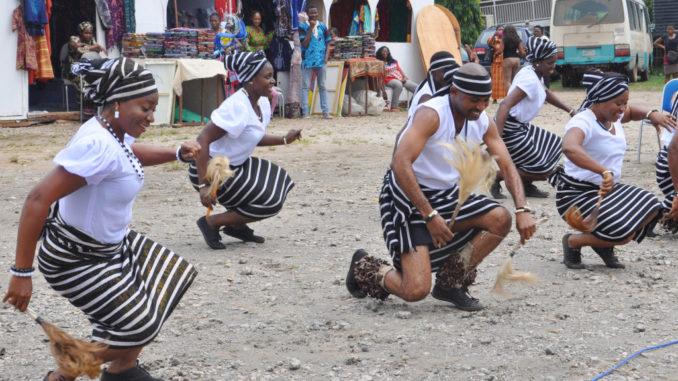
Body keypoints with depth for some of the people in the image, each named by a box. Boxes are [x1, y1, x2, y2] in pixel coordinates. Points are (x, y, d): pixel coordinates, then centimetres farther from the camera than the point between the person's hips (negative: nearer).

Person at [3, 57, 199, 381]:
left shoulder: (116, 133, -3)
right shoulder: (98, 147, -32)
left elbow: (133, 154, 24)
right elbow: (38, 200, -36)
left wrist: (178, 154, 5)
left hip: (109, 244, 10)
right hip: (76, 260, -10)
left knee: (174, 277, 19)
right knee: (139, 327, -6)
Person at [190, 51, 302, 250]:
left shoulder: (262, 103, 4)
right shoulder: (237, 107, -26)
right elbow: (203, 139, -32)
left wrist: (284, 139, 10)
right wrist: (203, 186, -36)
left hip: (236, 165, 10)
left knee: (280, 183, 11)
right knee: (270, 202, -13)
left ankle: (237, 226, 18)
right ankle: (211, 222, -2)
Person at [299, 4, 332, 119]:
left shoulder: (322, 26, 9)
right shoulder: (303, 26, 0)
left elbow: (327, 44, 12)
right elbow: (305, 44, -10)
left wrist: (326, 57, -3)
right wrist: (311, 28, -12)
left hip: (321, 61, 3)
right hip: (307, 61, -3)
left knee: (322, 86, 5)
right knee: (305, 86, -3)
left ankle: (325, 111, 5)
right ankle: (305, 112, -2)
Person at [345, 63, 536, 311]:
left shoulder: (483, 122, -1)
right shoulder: (431, 114, -23)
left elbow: (507, 167, 3)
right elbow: (400, 164, -32)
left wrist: (522, 210, -15)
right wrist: (430, 215, -33)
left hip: (448, 195, 8)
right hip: (409, 197, -8)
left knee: (500, 220, -12)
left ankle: (451, 283, 5)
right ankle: (364, 268, 15)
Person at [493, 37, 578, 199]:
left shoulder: (534, 74, 7)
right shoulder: (530, 79, -24)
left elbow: (546, 93, 30)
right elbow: (505, 105, -35)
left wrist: (570, 110, 27)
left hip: (521, 127, 10)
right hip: (509, 130, -10)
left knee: (556, 147, 19)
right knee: (543, 170, -7)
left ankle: (526, 186, 21)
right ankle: (496, 177, 0)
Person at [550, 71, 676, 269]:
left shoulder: (613, 116, 5)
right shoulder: (583, 122, -23)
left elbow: (631, 111, 31)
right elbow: (569, 147, -47)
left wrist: (651, 114, 6)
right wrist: (605, 172, -56)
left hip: (609, 189, 9)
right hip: (578, 195, -9)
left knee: (651, 208, -5)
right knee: (624, 233, -24)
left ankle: (604, 245, 12)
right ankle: (572, 242, 2)